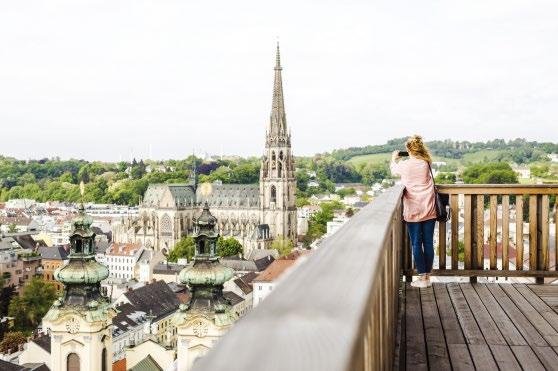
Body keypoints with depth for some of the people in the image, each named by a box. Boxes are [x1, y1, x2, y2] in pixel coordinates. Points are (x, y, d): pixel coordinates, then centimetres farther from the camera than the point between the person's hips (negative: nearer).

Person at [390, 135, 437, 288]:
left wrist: (394, 158, 36)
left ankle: (422, 278, 4)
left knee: (416, 244, 3)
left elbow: (394, 170, 16)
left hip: (413, 211, -3)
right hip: (429, 210, 3)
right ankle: (427, 276, 15)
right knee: (428, 242, 8)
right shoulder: (426, 163, 1)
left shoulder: (405, 165, -6)